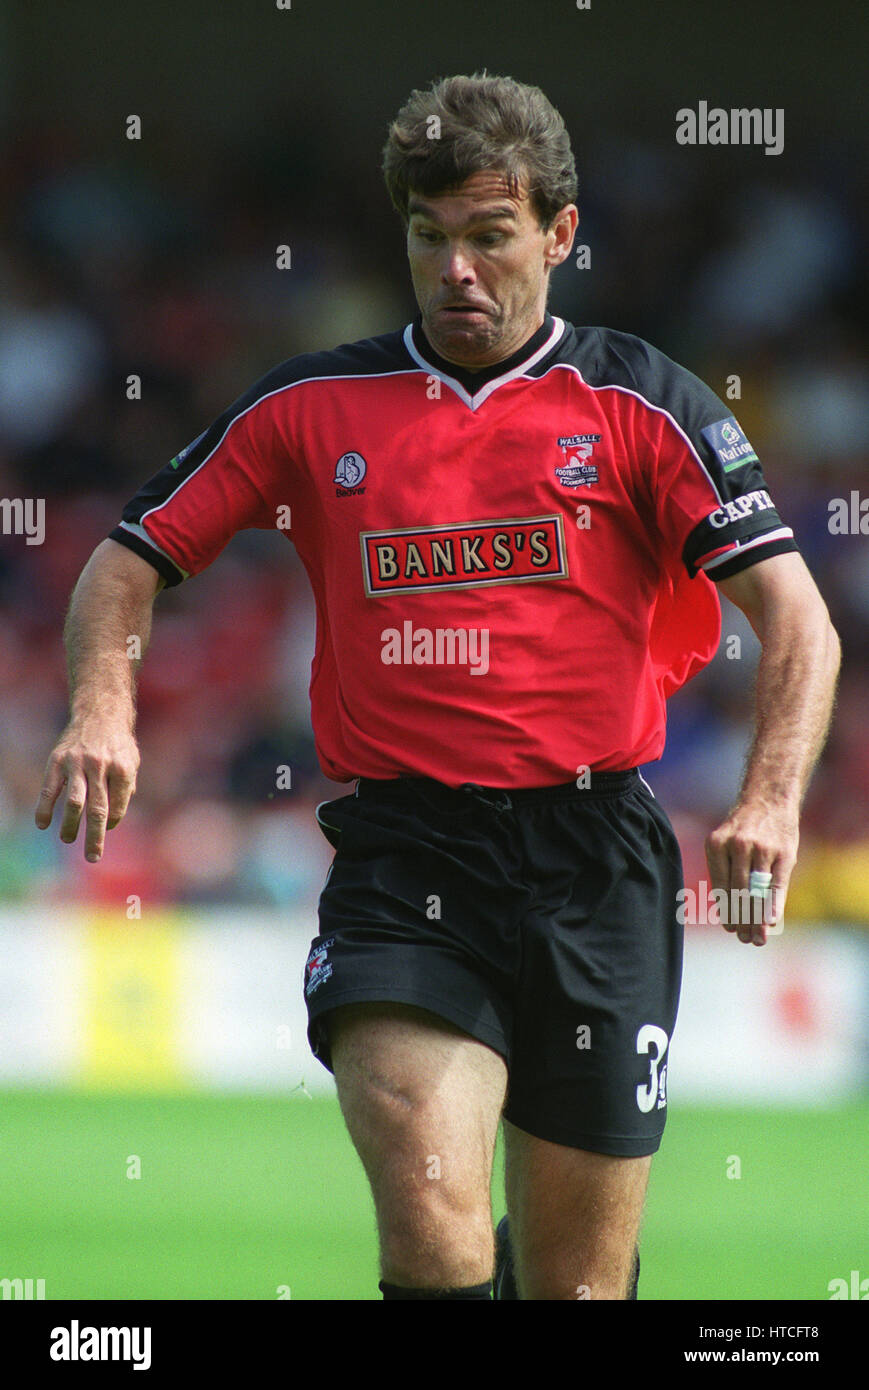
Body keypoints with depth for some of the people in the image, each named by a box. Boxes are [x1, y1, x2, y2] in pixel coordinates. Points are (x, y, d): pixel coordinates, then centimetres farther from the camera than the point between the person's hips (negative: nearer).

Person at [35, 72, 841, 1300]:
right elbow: (128, 564, 14)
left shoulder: (641, 404, 4)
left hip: (594, 869, 0)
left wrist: (771, 803, -19)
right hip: (400, 862, 0)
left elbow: (795, 616, -2)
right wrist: (102, 706, -7)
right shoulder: (309, 406, 8)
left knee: (577, 1282, 8)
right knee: (432, 1232, -24)